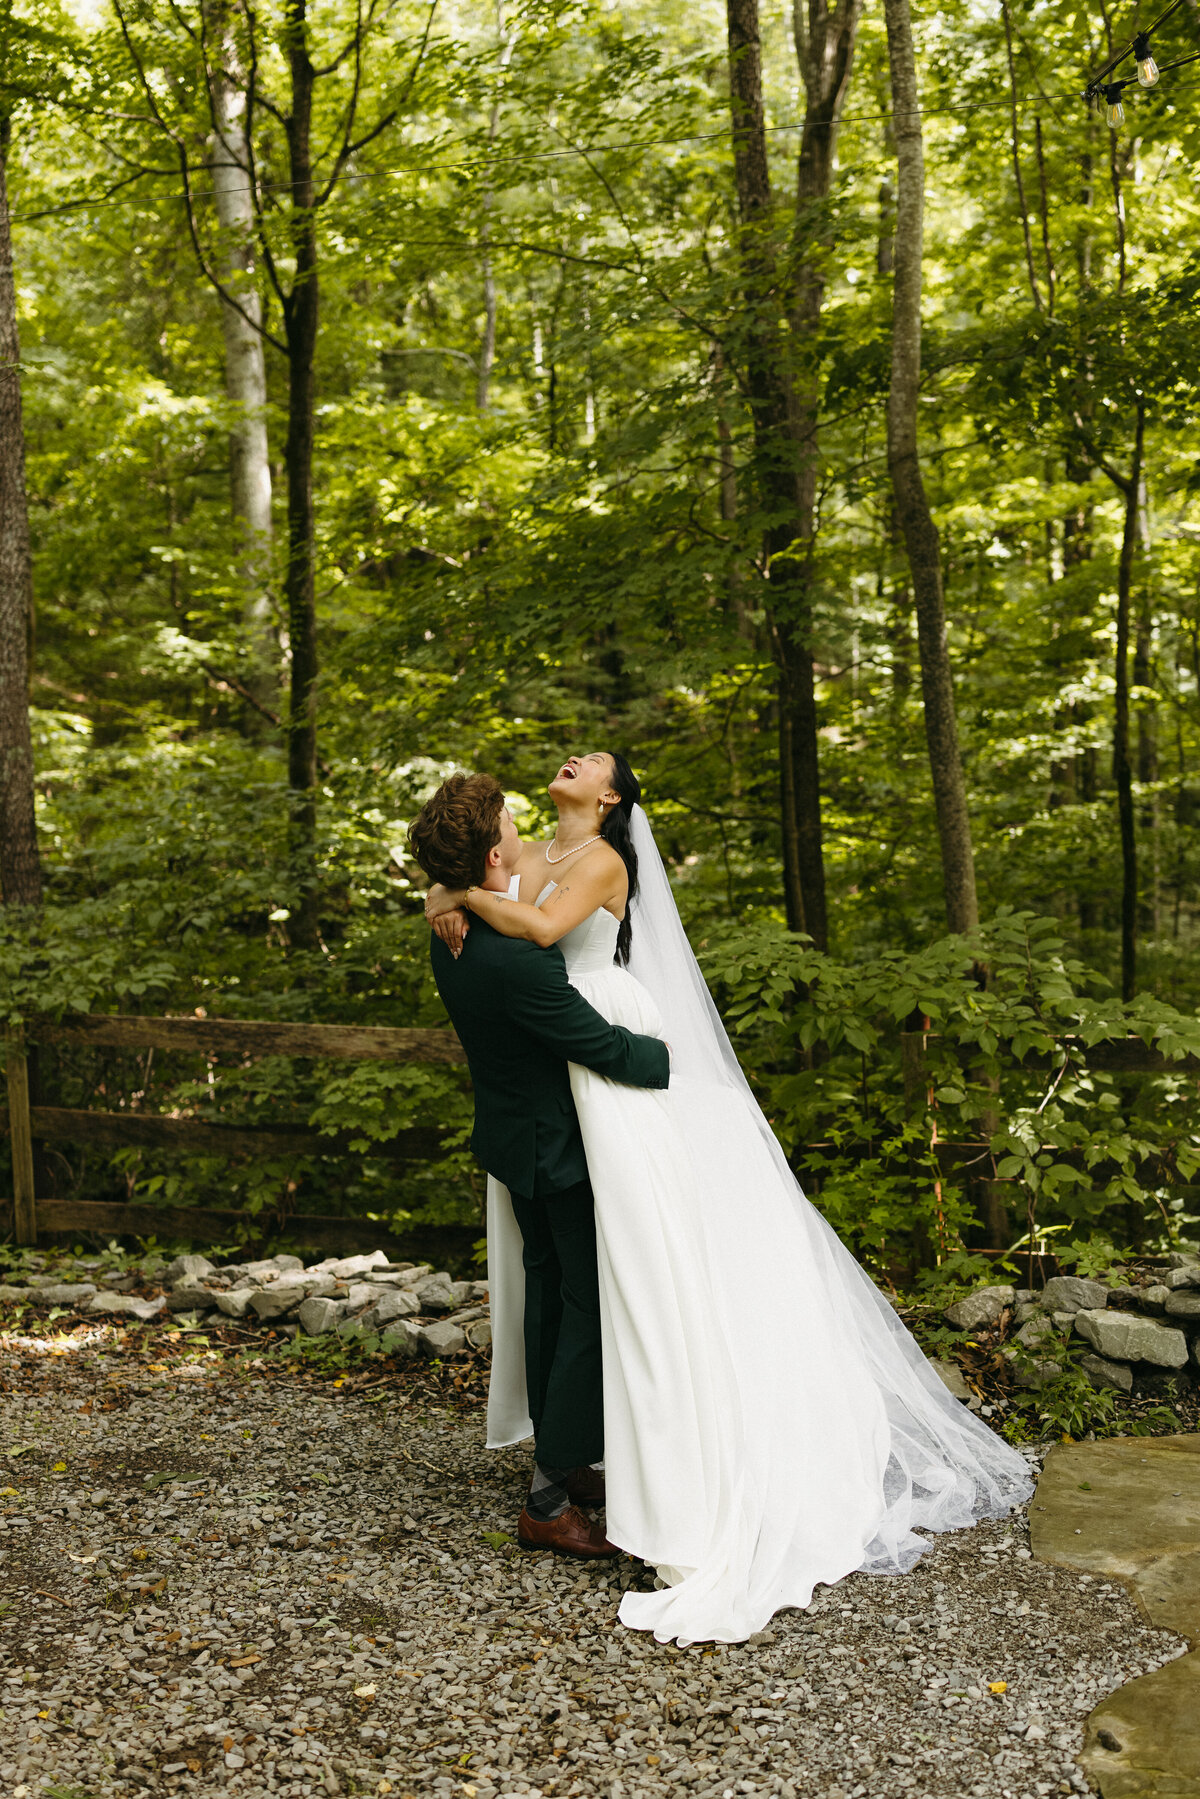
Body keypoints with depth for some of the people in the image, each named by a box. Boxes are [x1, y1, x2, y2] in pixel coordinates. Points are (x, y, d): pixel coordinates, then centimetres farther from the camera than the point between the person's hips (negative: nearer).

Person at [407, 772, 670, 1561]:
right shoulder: (516, 958, -32)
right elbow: (603, 1047, -23)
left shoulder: (452, 934, -3)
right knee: (593, 1309, 0)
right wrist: (670, 1056, -9)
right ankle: (551, 1502, 6)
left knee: (548, 1293, 19)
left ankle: (561, 1460, 33)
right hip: (563, 1148, -9)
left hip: (516, 1137, 10)